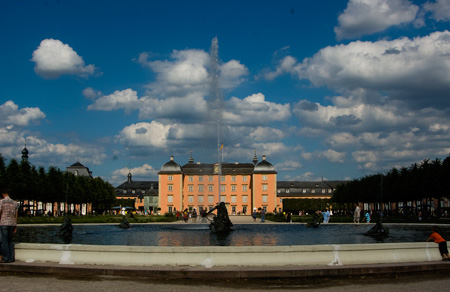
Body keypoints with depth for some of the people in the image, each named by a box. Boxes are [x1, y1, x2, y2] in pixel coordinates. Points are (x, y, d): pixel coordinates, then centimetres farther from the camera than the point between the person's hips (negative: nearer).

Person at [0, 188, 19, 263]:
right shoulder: (14, 203, 9)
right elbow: (16, 215, 10)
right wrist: (15, 226, 14)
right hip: (12, 224, 5)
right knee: (10, 241, 12)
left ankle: (7, 258, -1)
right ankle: (12, 258, 9)